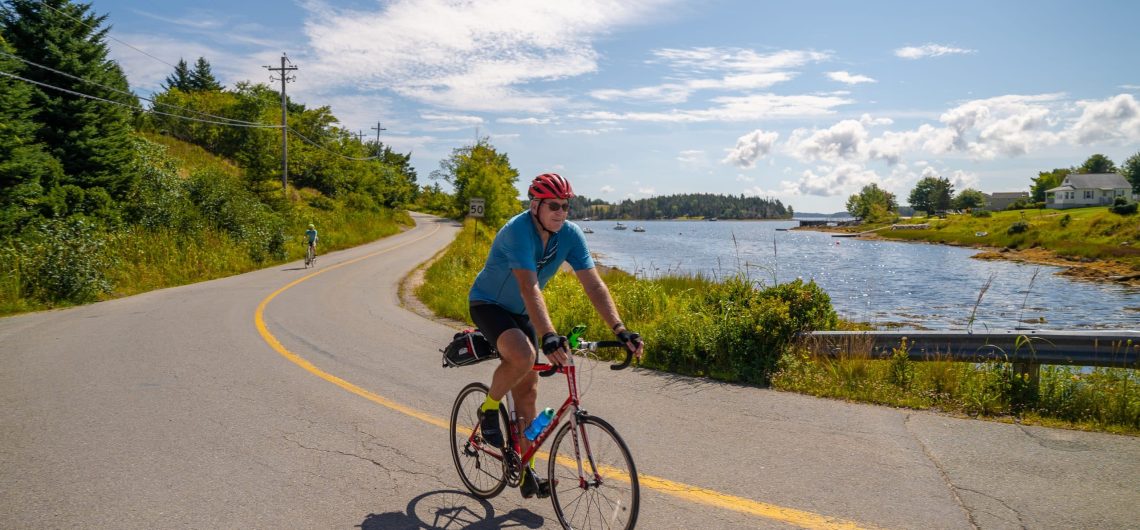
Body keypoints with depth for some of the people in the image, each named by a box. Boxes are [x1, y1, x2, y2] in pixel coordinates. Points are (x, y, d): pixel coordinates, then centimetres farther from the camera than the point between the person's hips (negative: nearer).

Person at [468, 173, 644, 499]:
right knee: (524, 355, -35)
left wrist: (619, 329, -30)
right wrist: (548, 336, -54)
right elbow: (530, 288, -42)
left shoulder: (570, 235, -14)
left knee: (528, 392, 5)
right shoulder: (518, 230, -31)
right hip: (488, 304, -6)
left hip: (520, 312, 6)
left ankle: (525, 471, 17)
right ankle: (489, 408, -5)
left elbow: (593, 284, -18)